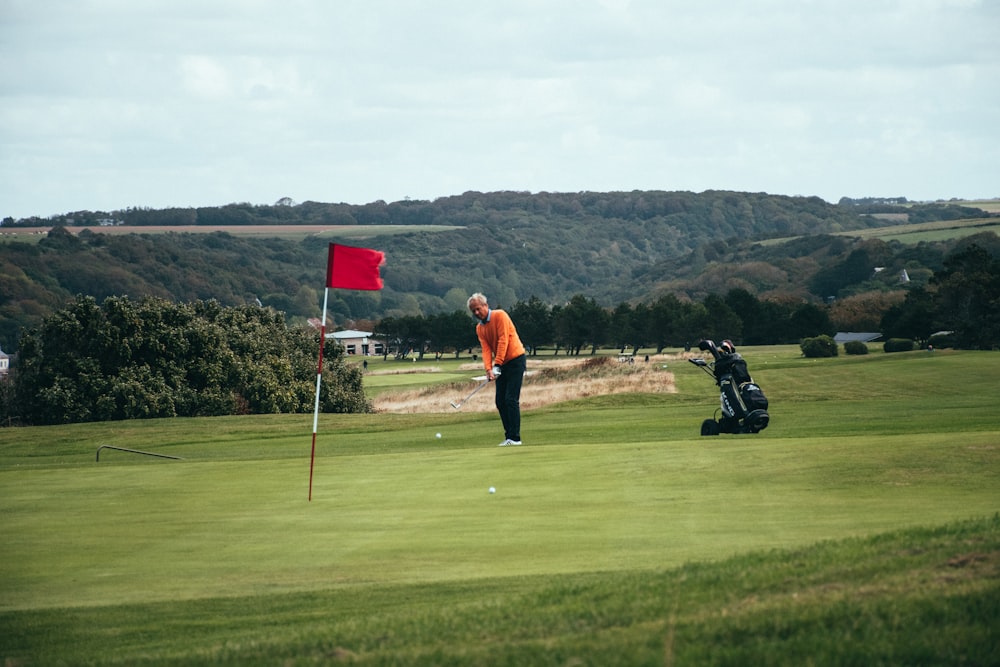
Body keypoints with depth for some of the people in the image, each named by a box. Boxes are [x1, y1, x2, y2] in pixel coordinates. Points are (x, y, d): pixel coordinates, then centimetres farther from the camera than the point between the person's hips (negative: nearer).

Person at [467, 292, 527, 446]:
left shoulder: (499, 316, -12)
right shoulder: (479, 328, 8)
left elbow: (503, 341, -18)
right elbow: (486, 349, -1)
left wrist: (497, 365, -22)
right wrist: (488, 369, -18)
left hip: (515, 360, -8)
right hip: (502, 365, 8)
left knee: (511, 399, -13)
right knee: (500, 401, 3)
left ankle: (515, 438, -14)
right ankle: (509, 436, 8)